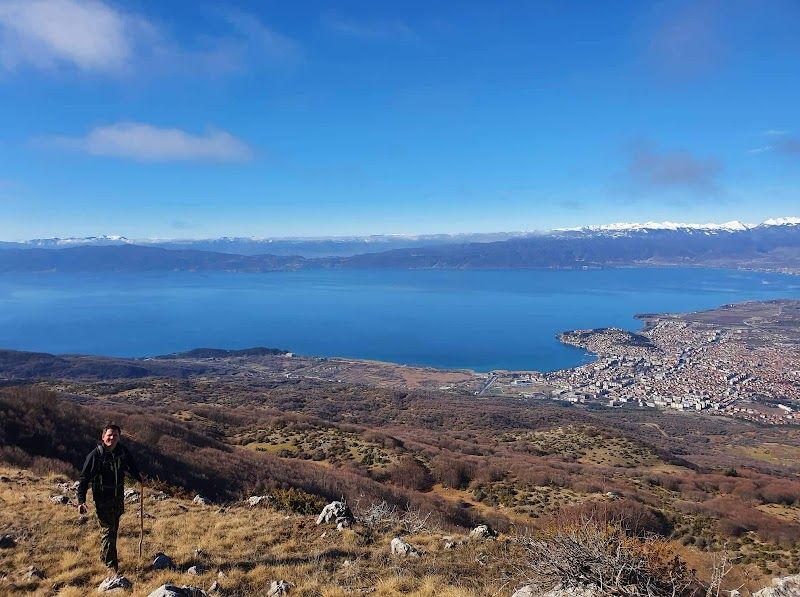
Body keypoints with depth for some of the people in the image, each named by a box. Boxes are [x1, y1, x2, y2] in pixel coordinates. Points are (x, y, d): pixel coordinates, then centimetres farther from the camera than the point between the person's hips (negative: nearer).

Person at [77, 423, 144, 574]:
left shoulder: (122, 451, -5)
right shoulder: (95, 455, -19)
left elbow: (131, 465, 14)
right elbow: (84, 478, -15)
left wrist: (139, 476, -2)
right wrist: (81, 501, -20)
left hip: (118, 497, 6)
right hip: (103, 499, -6)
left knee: (114, 528, 21)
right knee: (108, 530, -4)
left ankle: (105, 556, 43)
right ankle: (111, 566, 8)